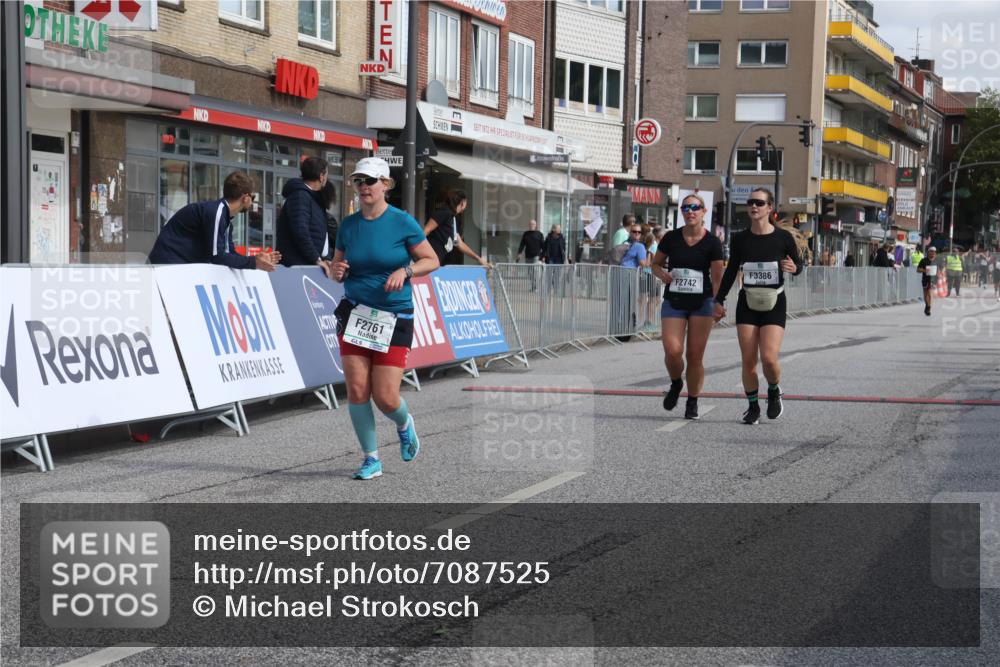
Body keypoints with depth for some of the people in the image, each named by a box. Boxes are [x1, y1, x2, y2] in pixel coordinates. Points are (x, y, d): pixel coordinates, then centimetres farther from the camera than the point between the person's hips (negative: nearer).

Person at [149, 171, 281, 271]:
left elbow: (229, 254, 10)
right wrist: (253, 263, -19)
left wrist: (257, 260, -1)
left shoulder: (226, 217, 10)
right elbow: (216, 257, -23)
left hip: (187, 266, 10)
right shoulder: (215, 212, -19)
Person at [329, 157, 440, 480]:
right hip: (354, 314, 3)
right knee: (356, 390, -5)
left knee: (385, 397, -6)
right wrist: (337, 271, -8)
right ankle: (371, 458, 10)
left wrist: (405, 271, -18)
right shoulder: (348, 225, 6)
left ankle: (404, 424, 30)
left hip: (394, 318, -3)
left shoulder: (403, 222, -5)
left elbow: (432, 260, -1)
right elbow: (337, 267, 16)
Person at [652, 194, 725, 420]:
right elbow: (656, 263, 13)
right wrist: (662, 274, -9)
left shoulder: (712, 242, -3)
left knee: (695, 355, 1)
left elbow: (717, 277, -3)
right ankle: (676, 383, 19)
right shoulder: (671, 238, 1)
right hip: (673, 302, 1)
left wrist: (718, 305, -13)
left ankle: (692, 402, 17)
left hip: (701, 303, -1)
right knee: (673, 351, -13)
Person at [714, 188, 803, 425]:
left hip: (774, 304, -2)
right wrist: (719, 300, 10)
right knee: (748, 361, -1)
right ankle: (753, 407, 16)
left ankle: (774, 391, 16)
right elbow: (731, 271, 12)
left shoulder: (783, 238, -5)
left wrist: (794, 268, -16)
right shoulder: (740, 239, 2)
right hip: (747, 304, 2)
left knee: (769, 358, -14)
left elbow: (799, 264, 7)